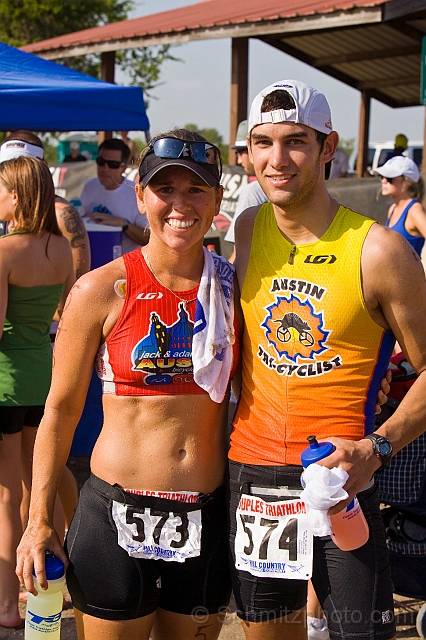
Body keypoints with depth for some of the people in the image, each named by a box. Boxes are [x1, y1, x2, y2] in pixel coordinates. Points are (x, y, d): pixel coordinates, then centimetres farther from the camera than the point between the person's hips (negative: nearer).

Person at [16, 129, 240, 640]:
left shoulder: (235, 287, 1)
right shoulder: (101, 291, -7)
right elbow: (61, 410, -2)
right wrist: (39, 519, -5)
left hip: (207, 517, 3)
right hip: (117, 515, -3)